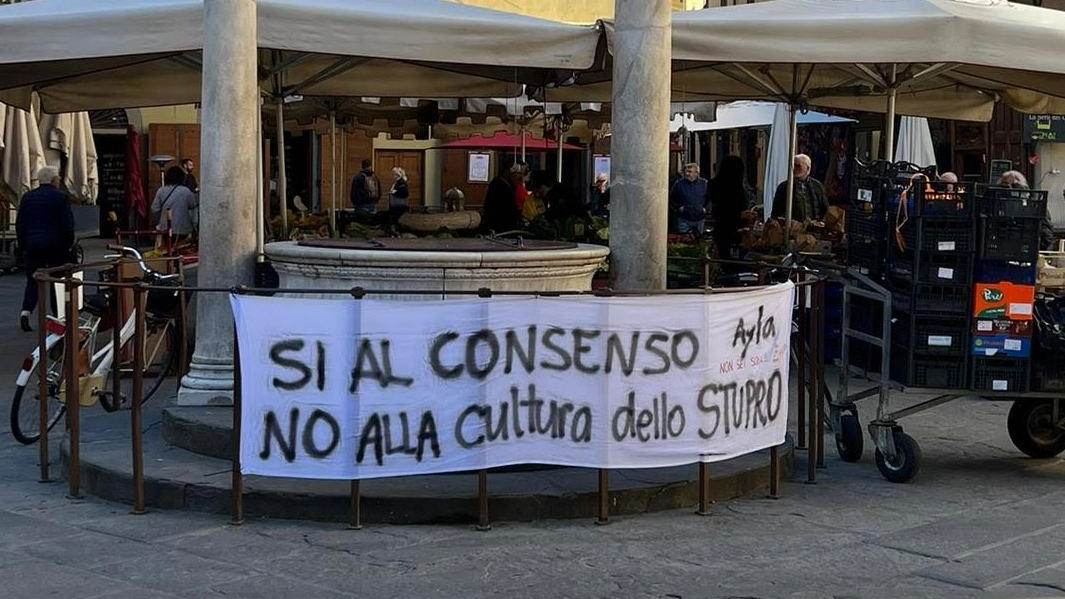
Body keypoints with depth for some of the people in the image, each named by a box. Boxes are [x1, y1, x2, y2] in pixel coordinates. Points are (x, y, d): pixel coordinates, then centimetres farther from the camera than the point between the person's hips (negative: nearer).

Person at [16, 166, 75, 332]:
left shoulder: (27, 197, 7)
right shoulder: (61, 197, -6)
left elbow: (19, 224, 7)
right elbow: (68, 224, -9)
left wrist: (23, 246, 12)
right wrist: (68, 245, 1)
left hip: (32, 246, 3)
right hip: (56, 247, -3)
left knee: (32, 281, 6)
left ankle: (26, 311, -15)